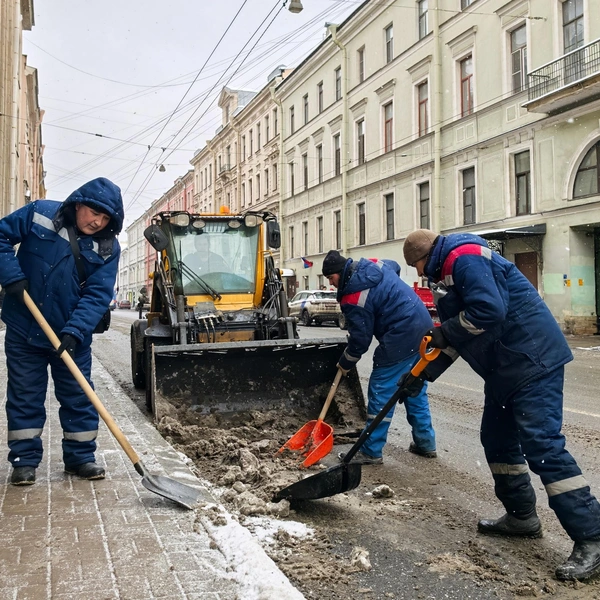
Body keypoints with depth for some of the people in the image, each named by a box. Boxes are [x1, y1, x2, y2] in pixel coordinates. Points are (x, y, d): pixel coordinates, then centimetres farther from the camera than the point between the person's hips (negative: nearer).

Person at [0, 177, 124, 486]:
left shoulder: (108, 248, -8)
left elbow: (98, 295, -14)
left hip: (72, 336, 1)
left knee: (78, 398, 7)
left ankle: (80, 457, 21)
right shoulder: (39, 214, -10)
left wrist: (74, 332, -26)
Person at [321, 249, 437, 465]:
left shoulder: (353, 298, -17)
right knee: (416, 390, 19)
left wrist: (345, 363, 7)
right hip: (423, 328, 10)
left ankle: (371, 452, 4)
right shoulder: (375, 265, 6)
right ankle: (425, 443, 27)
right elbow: (395, 266, 31)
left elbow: (360, 339, -10)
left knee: (380, 393, -1)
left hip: (401, 339, -10)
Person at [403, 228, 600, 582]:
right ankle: (522, 516, 28)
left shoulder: (464, 257, -16)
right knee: (498, 440, 16)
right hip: (506, 365, 11)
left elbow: (489, 310, -29)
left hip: (532, 357, -11)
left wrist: (445, 332, -15)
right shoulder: (448, 272, 18)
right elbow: (458, 338, 21)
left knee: (542, 444, -13)